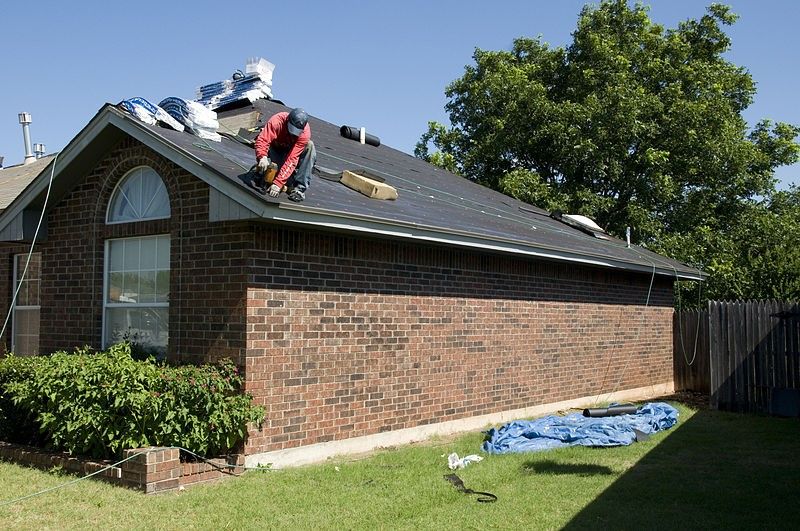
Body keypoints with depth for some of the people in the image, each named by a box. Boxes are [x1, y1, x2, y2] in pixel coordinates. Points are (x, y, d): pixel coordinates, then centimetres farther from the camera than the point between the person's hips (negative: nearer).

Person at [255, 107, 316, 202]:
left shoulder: (305, 133, -31)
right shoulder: (277, 121, -32)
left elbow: (292, 159, -36)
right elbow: (262, 140, -39)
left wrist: (278, 183, -43)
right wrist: (262, 157, -61)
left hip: (291, 151, 0)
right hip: (275, 150, 0)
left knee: (309, 146, -29)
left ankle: (299, 187, -29)